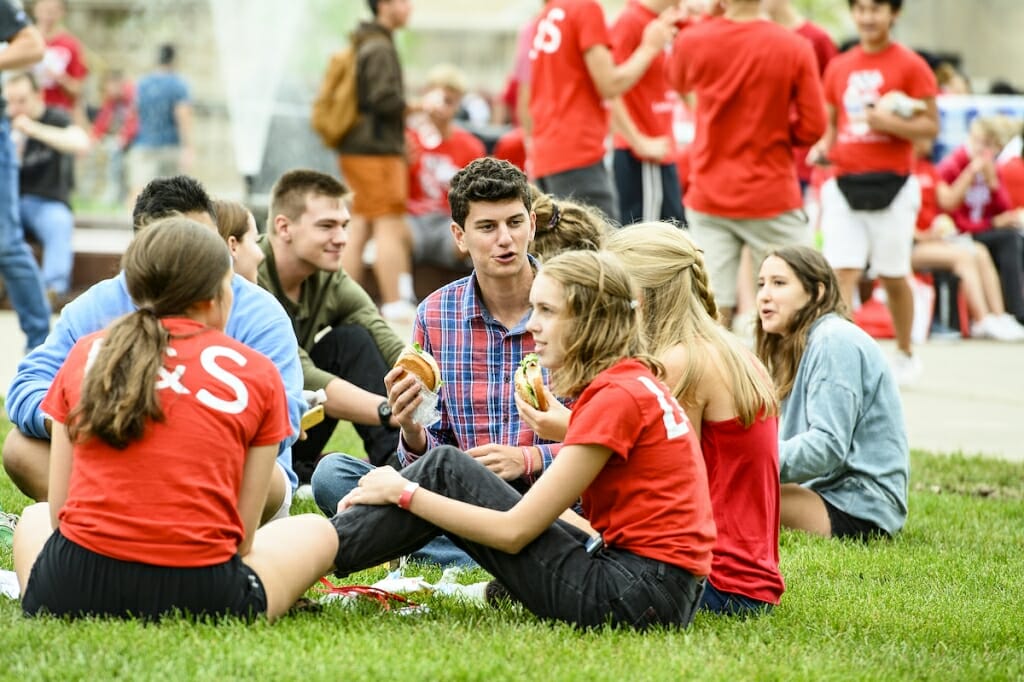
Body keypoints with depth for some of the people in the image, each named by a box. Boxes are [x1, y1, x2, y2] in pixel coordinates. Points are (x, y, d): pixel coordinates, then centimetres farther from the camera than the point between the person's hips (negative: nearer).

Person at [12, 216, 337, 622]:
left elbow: (59, 509, 10)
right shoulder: (257, 373, 3)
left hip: (73, 592, 2)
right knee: (317, 531, 26)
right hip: (198, 595, -2)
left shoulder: (87, 353, 9)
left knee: (34, 518, 38)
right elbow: (242, 536, 2)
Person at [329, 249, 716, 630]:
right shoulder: (635, 382, 16)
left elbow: (514, 531, -13)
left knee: (446, 470, -6)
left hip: (640, 595, -10)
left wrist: (405, 493, -4)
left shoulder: (617, 396, -14)